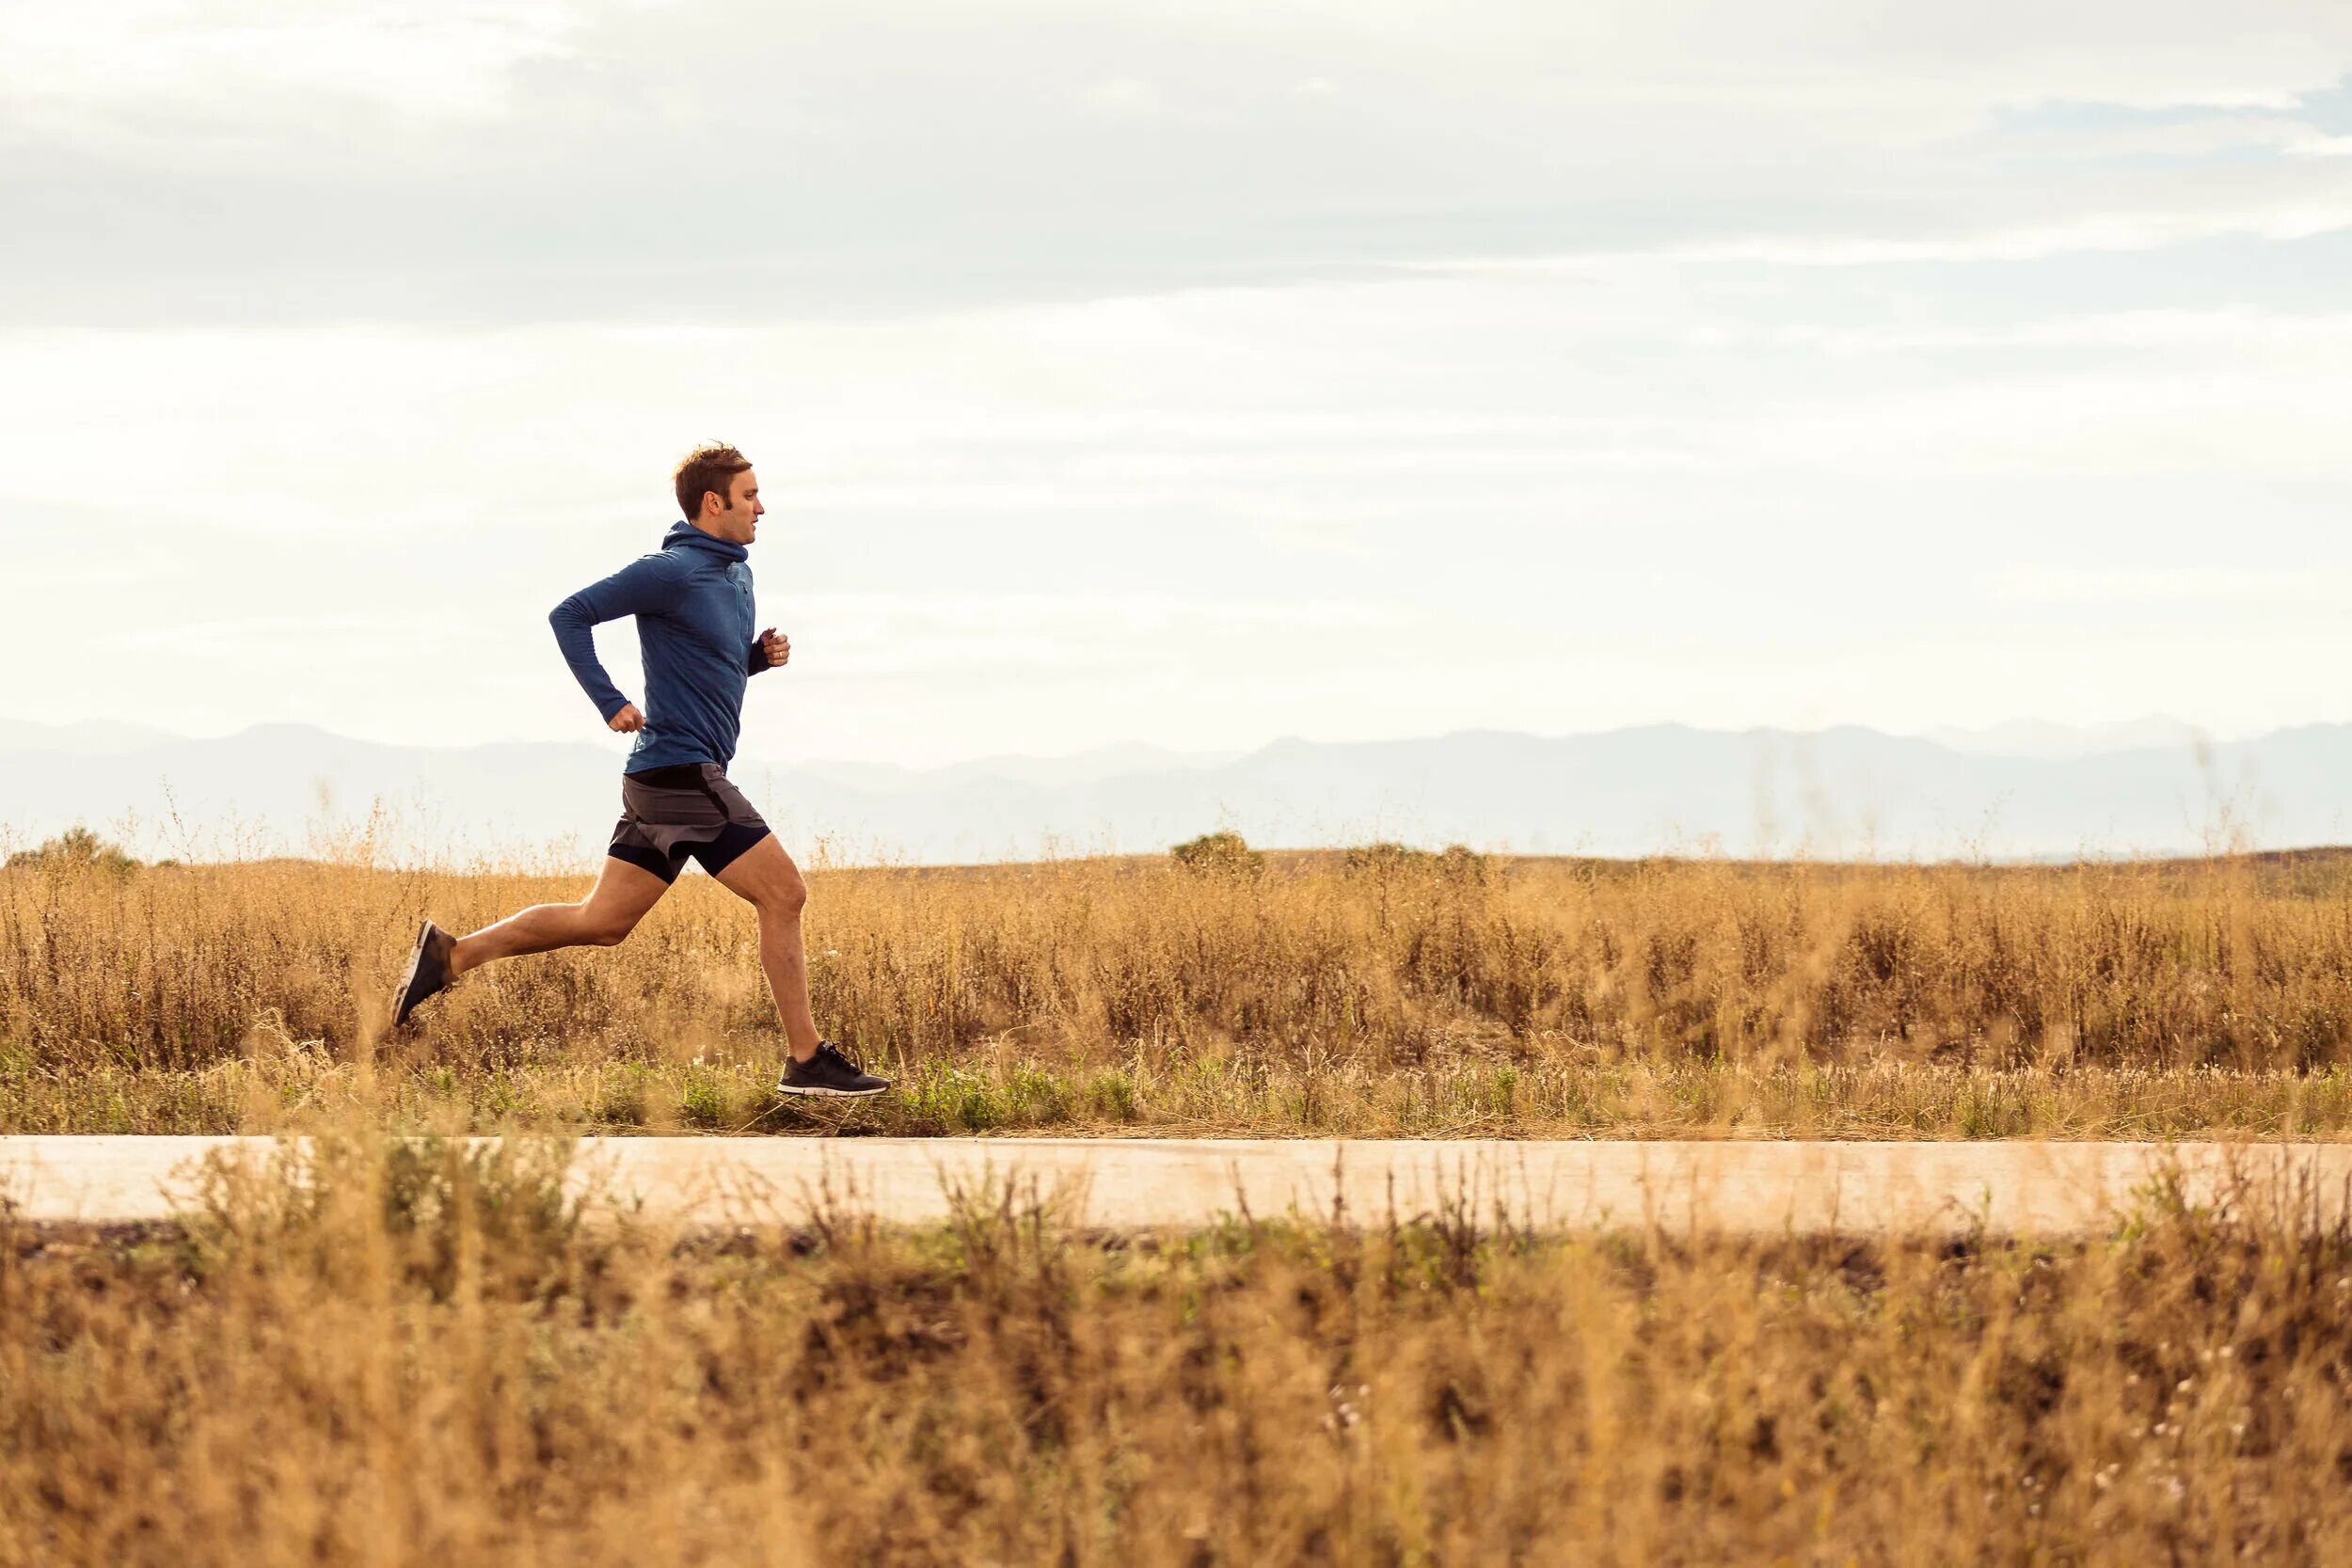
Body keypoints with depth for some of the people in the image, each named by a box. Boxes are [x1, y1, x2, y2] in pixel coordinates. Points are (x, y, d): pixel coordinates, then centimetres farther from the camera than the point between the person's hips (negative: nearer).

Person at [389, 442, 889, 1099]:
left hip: (662, 779, 10)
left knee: (601, 921, 10)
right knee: (783, 893, -7)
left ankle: (451, 954, 12)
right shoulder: (671, 570, -11)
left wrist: (762, 655, 8)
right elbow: (570, 615, -10)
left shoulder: (736, 575, 17)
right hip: (684, 771, -10)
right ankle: (808, 1062, -3)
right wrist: (610, 703, -17)